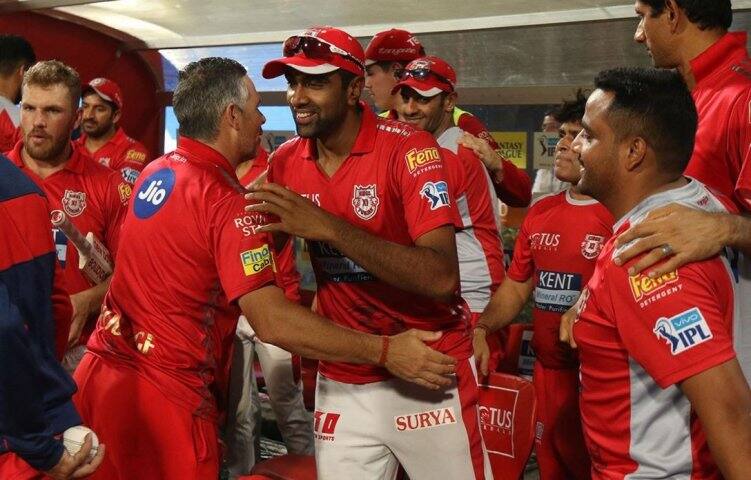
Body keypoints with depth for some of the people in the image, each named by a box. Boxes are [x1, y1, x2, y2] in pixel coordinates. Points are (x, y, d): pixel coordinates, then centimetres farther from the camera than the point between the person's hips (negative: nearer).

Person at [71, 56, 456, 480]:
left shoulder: (155, 172, 6)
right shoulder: (226, 201, -19)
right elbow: (272, 322, -27)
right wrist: (385, 351, -25)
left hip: (103, 370, 8)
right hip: (162, 394, -8)